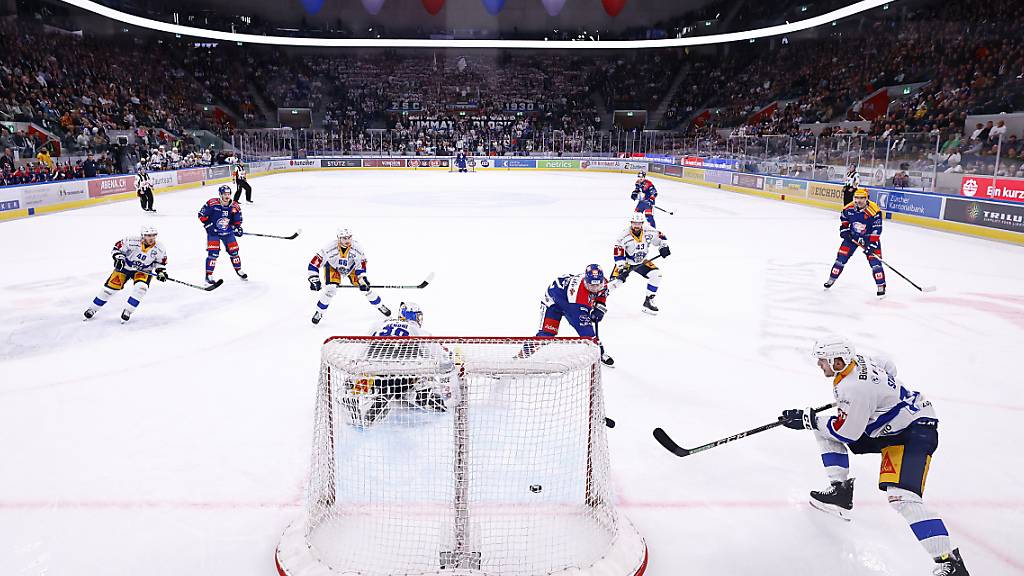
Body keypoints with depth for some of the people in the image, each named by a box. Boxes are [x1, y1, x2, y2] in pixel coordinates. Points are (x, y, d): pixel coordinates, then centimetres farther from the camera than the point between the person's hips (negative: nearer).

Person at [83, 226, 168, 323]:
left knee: (141, 287, -26)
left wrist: (161, 271, -16)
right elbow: (117, 248, -9)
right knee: (110, 287, -1)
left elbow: (160, 262, -1)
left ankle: (127, 311, -9)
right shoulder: (132, 241, -24)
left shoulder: (159, 248, -18)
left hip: (143, 271, 0)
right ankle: (93, 309, 21)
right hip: (125, 267, 0)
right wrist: (119, 258, -24)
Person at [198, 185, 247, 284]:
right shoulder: (212, 203, -17)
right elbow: (202, 215, -9)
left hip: (228, 232, 4)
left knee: (233, 251, 8)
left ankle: (238, 270, 30)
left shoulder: (235, 207, -6)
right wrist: (208, 225, -16)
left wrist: (238, 227, -11)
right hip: (213, 232, -4)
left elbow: (237, 220, 7)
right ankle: (209, 275, -3)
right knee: (213, 253, -12)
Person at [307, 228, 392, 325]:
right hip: (332, 266, -2)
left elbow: (361, 264, -18)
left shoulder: (356, 247, -31)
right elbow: (314, 263, -32)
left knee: (365, 287, -4)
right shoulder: (330, 247, -36)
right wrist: (314, 280, -36)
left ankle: (380, 306, 18)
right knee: (331, 289, -20)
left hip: (351, 266, 2)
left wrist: (363, 280, -24)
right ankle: (319, 312, 1)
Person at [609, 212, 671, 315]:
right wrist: (622, 268, -29)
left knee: (656, 274, -12)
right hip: (626, 262, -4)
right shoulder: (624, 237, -25)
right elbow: (618, 254, -23)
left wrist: (664, 247, -12)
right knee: (615, 282, -21)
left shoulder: (649, 232, -14)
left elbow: (660, 237, 4)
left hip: (641, 262, 4)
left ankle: (648, 302, -3)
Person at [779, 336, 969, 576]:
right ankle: (840, 489, 12)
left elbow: (847, 433, -24)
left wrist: (808, 419, -16)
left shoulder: (854, 389, -31)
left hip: (916, 431, -11)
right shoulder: (857, 360, -3)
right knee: (823, 429, 7)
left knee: (902, 497, -24)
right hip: (888, 423, 11)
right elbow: (889, 367, 18)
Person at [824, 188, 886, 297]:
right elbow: (843, 218, 11)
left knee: (875, 261, -10)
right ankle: (831, 280, 17)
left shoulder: (874, 211, -25)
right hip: (852, 236, 3)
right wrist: (844, 229, -1)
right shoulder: (849, 208, -13)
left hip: (869, 237, -3)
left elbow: (876, 230, -24)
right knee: (841, 257, 1)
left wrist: (871, 245, -27)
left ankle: (881, 286, 1)